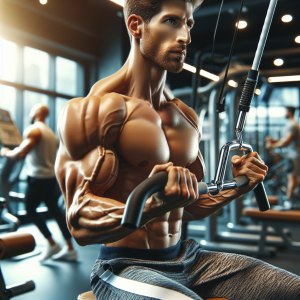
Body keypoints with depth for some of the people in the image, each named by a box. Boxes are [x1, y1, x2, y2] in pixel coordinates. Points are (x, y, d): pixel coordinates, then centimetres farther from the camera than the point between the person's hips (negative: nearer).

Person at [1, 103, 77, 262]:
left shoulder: (32, 130, -13)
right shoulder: (50, 132, 16)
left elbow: (21, 153, -23)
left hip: (38, 177, -8)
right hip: (51, 176, 8)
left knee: (30, 210, 6)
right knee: (54, 209, 11)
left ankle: (52, 244, 5)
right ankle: (70, 249, 13)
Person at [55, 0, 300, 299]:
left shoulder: (187, 117, 11)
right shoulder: (94, 108, -11)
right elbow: (80, 221, -17)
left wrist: (233, 185, 3)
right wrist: (152, 206, -34)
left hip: (187, 259, 7)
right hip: (126, 266, -7)